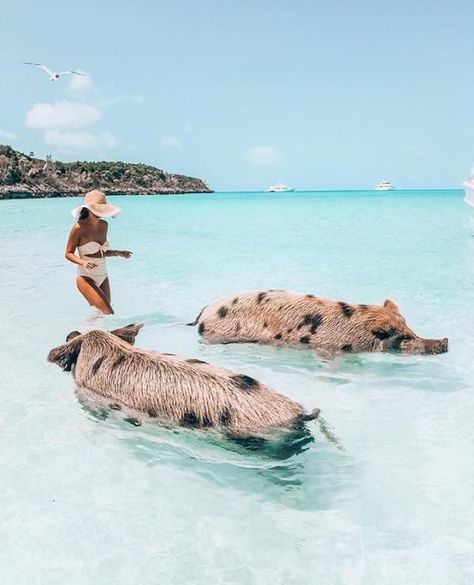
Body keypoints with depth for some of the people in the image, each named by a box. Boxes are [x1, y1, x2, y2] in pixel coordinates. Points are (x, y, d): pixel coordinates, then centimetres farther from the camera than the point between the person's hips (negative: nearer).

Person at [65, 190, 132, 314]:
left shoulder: (104, 225, 4)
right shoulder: (79, 227, -14)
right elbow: (68, 253, -8)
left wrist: (118, 253, 2)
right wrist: (83, 262, -26)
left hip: (103, 277, 7)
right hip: (86, 278, -7)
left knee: (102, 313, 13)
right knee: (107, 313, -17)